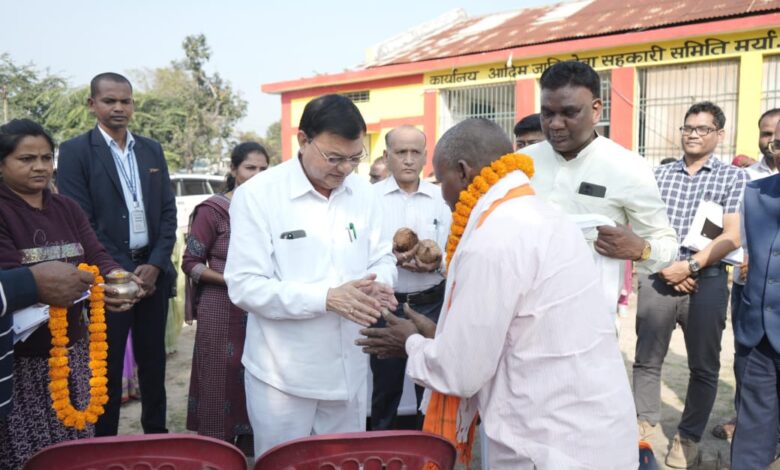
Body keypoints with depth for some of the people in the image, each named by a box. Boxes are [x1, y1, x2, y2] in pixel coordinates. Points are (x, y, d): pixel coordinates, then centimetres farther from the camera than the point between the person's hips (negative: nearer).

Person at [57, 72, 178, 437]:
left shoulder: (152, 149, 10)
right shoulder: (76, 151, -3)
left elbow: (168, 212, 7)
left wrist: (155, 264, -4)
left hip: (153, 269, 4)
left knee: (153, 359, 13)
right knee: (108, 364, 5)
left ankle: (156, 433, 27)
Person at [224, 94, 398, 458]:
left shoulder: (363, 192, 1)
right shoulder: (256, 195, -14)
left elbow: (382, 256, 9)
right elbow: (245, 287, -16)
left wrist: (379, 284, -16)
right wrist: (326, 297, -26)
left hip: (349, 369, 4)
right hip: (283, 375, -4)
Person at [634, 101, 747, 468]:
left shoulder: (733, 177, 3)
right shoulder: (659, 174, 9)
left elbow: (732, 237, -6)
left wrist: (690, 265, -15)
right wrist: (664, 265, -7)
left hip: (706, 281, -1)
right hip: (657, 277, 2)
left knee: (703, 366, 8)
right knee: (647, 359, 6)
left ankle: (688, 437, 23)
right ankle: (643, 426, 21)